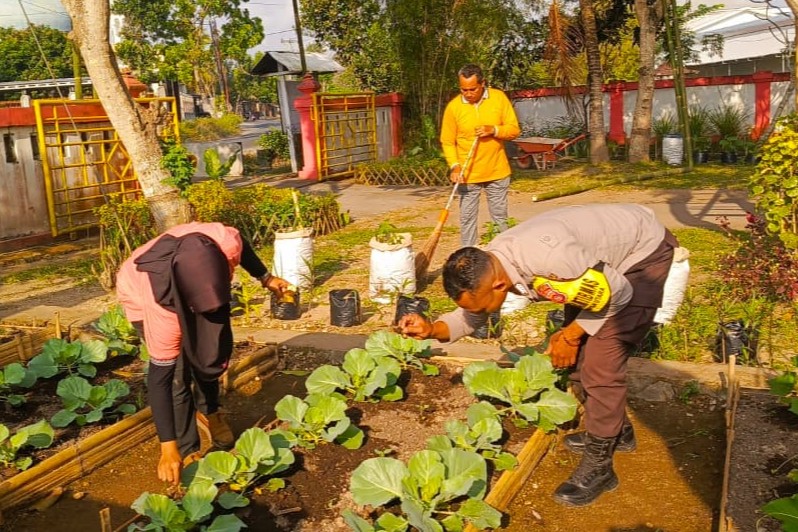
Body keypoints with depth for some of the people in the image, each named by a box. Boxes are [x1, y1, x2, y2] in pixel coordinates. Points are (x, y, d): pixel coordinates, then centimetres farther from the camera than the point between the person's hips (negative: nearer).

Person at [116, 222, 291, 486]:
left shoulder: (225, 242, -39)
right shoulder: (161, 311, -44)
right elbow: (159, 377, -34)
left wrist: (266, 278, 1)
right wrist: (168, 448, -31)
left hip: (191, 283, 5)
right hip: (140, 296, -5)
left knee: (211, 352, 4)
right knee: (177, 373, -15)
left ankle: (208, 413, 31)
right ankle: (188, 453, 3)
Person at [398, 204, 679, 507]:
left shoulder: (548, 258, -41)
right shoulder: (485, 267, -17)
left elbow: (617, 293, -25)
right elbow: (471, 317, -1)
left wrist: (571, 334, -14)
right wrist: (430, 329, -20)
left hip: (645, 251, -8)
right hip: (603, 252, 8)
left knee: (600, 359, -14)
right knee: (577, 353, 10)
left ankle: (598, 465, 2)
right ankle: (616, 430, 32)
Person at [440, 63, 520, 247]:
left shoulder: (499, 97, -4)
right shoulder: (453, 106, -7)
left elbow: (514, 129, -1)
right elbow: (447, 142, -3)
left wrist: (494, 130, -19)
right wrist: (454, 165, -18)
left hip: (497, 172, 1)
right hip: (467, 175, -1)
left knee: (500, 218, 11)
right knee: (467, 219, 5)